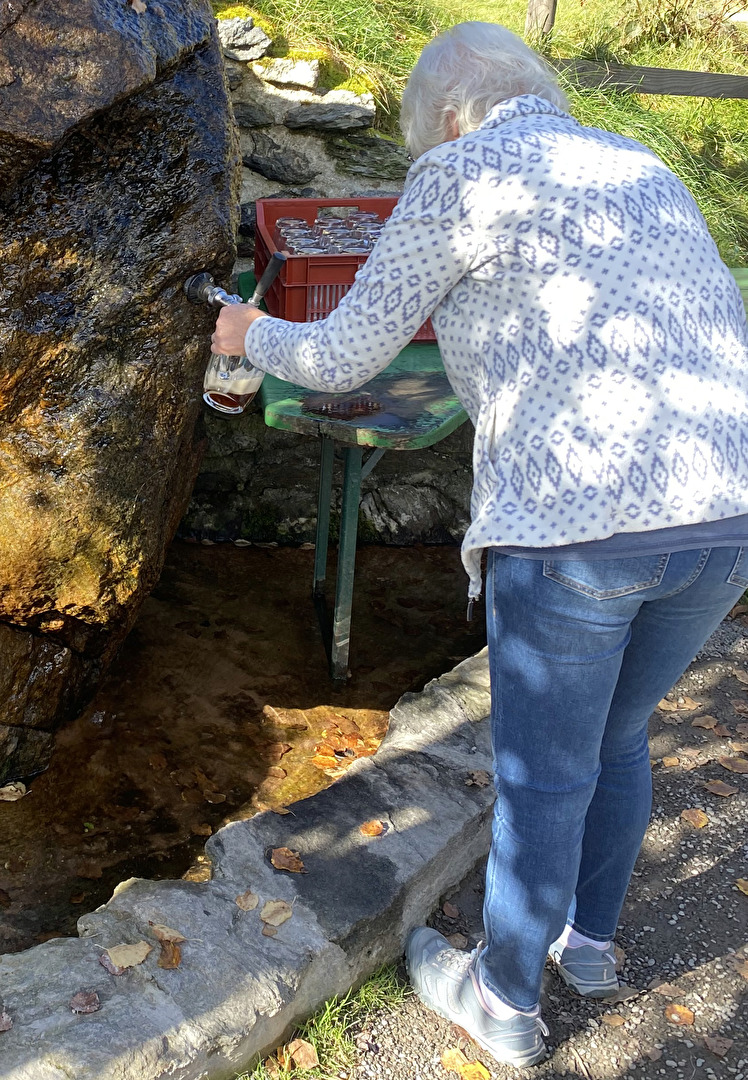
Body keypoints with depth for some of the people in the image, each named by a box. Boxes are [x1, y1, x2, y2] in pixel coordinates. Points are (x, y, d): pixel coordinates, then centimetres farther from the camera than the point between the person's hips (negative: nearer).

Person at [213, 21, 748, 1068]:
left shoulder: (458, 177, 1)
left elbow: (342, 359, 5)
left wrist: (254, 336, 27)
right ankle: (589, 940, 50)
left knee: (543, 776, 14)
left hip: (577, 524, -7)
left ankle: (504, 1002, 38)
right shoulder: (640, 170, 22)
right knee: (614, 735, 28)